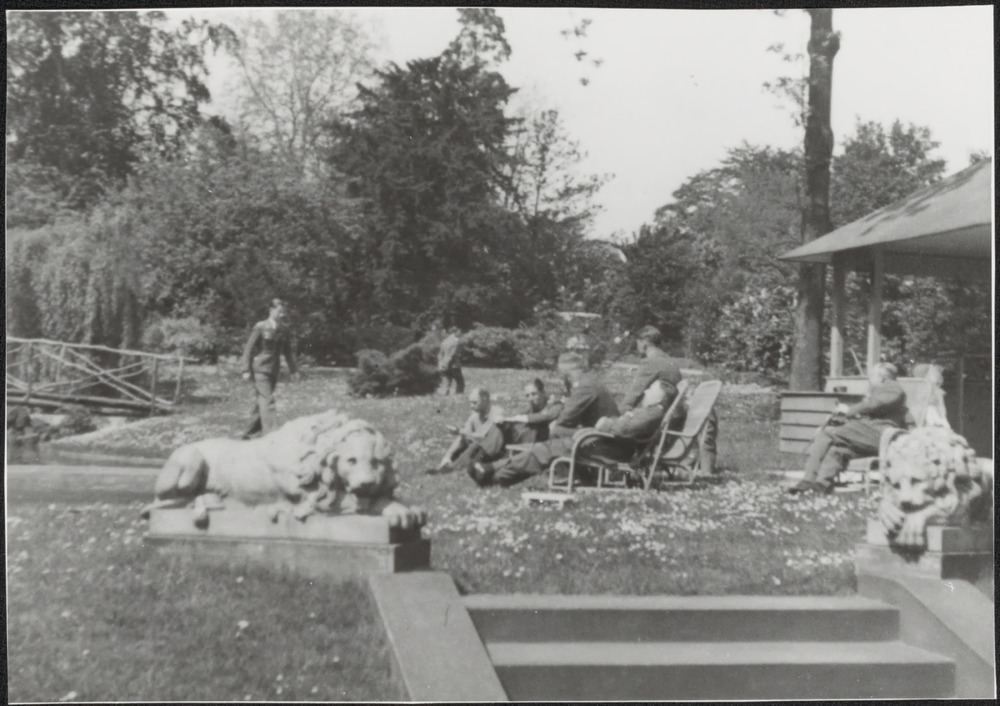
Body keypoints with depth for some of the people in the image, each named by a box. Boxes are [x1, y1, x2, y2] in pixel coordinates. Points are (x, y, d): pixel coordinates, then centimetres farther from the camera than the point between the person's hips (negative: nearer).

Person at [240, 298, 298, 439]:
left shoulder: (284, 330, 8)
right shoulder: (260, 327, -7)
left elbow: (288, 351, 16)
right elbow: (249, 348, -6)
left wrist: (293, 370, 8)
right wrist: (246, 370, -10)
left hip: (274, 371, 6)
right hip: (260, 370, -6)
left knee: (260, 402, 10)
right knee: (266, 401, -14)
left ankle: (250, 434, 20)